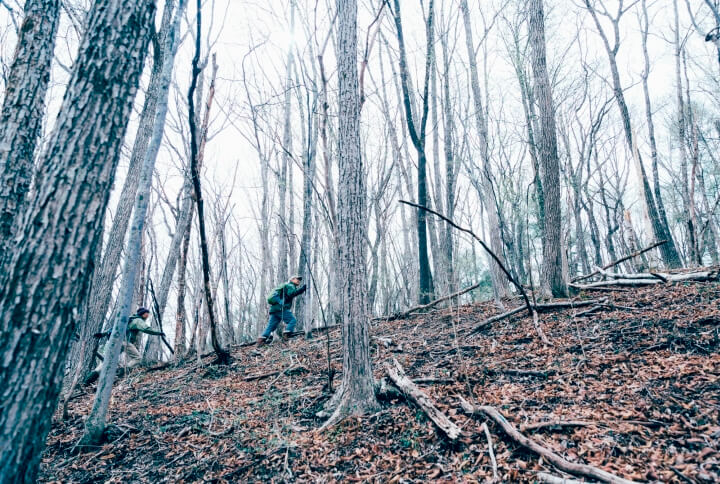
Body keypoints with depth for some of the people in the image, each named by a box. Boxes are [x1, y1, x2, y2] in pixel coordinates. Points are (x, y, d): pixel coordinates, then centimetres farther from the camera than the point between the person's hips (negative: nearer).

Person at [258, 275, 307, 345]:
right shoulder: (290, 285, 3)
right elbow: (292, 293, -16)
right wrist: (303, 288, -16)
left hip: (274, 308, 9)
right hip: (280, 308, -9)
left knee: (271, 325, 4)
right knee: (292, 320, -10)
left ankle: (262, 338, -4)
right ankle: (287, 333, -22)